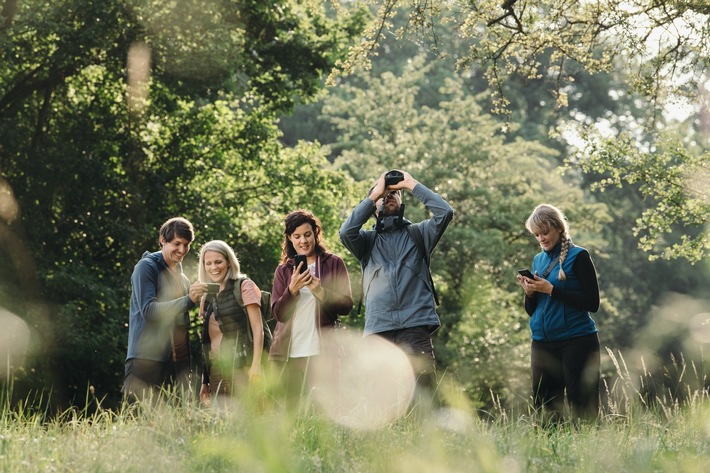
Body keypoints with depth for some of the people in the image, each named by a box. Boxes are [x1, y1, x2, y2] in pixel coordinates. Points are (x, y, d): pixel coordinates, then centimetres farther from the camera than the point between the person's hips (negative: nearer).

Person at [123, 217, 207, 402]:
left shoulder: (181, 275, 19)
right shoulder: (147, 267, -2)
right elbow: (148, 310, -15)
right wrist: (188, 300, -23)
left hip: (179, 362, 7)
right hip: (148, 359, -6)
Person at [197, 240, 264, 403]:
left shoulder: (244, 286, 0)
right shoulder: (208, 296, 18)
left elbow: (257, 328, -6)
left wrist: (256, 365, -16)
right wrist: (205, 381, 15)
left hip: (240, 367, -6)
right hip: (215, 369, 6)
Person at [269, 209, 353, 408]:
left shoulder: (333, 263, 8)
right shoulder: (283, 270, 15)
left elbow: (346, 305, 1)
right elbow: (278, 313, 6)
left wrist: (320, 291, -15)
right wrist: (292, 289, -11)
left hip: (321, 351, -2)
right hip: (288, 353, 2)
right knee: (288, 409, -3)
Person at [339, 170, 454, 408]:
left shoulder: (418, 234, 18)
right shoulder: (368, 241, 20)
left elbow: (445, 213, 1)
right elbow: (346, 232, -2)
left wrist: (412, 185, 7)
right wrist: (374, 195, 4)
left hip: (416, 326, -1)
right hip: (378, 329, 1)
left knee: (426, 393, -12)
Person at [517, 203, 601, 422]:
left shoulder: (578, 257, -3)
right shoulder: (538, 260, 15)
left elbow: (592, 303, -12)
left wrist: (551, 290, -16)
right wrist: (529, 293, -4)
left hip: (576, 341, -6)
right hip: (542, 344, 6)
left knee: (582, 406, -6)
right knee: (545, 406, 4)